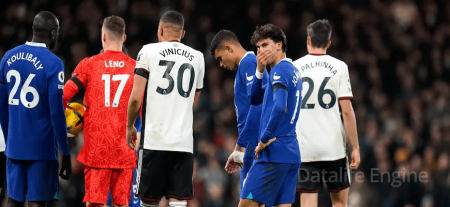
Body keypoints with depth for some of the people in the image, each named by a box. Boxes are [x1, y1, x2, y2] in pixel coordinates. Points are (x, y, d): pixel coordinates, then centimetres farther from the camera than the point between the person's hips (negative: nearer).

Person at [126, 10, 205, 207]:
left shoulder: (149, 51, 1)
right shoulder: (197, 58, 12)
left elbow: (135, 97, -5)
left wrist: (130, 126, 11)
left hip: (154, 139, -2)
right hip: (184, 141, 2)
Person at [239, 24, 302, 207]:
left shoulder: (280, 70, -11)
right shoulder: (292, 71, 19)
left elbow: (279, 107, -26)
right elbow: (254, 99, 23)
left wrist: (264, 139, -17)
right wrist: (259, 70, 8)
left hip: (274, 152, -9)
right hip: (291, 152, 9)